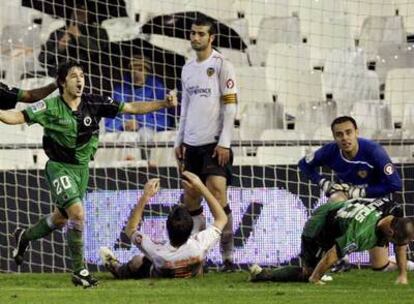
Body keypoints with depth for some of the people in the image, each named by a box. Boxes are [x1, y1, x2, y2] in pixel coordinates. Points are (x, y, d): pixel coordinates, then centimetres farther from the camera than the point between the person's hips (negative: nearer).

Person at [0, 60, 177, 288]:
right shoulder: (51, 107, -15)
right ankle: (79, 271, -11)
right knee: (77, 213, -21)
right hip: (59, 167, -5)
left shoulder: (94, 104, -6)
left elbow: (132, 108, -5)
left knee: (61, 218, 17)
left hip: (82, 168, 5)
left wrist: (164, 104, -14)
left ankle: (24, 237, 46)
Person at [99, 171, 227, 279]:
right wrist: (201, 188, -29)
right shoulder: (198, 246, -42)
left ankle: (115, 267, 58)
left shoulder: (158, 252, -44)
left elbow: (130, 229, -26)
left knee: (138, 260, 25)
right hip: (193, 276, 2)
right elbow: (222, 218, -24)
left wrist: (145, 197, -30)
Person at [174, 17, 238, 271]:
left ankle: (228, 257, -11)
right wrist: (179, 140, 15)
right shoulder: (188, 68, 15)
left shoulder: (222, 66, -5)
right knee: (190, 200, 6)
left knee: (218, 195, -15)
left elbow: (230, 107, -9)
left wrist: (224, 143, -15)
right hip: (192, 143, 7)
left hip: (215, 144, -7)